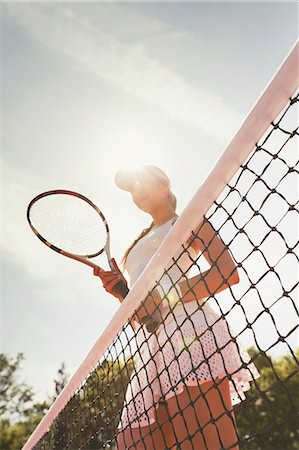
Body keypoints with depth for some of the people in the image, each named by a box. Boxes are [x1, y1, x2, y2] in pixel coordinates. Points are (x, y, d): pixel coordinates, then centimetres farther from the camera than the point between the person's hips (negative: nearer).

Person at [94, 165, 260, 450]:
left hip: (187, 329, -6)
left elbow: (228, 272, -3)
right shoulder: (139, 246, 32)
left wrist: (166, 298, -13)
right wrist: (121, 294, 6)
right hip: (151, 348, 7)